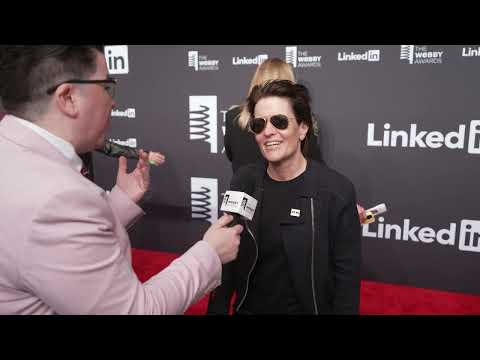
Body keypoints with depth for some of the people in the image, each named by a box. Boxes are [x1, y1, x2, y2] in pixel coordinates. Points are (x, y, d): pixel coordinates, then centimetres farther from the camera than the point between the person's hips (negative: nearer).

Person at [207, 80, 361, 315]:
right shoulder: (243, 181, -8)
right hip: (246, 309, 3)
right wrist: (217, 309, -2)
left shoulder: (336, 190, -18)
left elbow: (346, 275, -13)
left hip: (306, 309, -2)